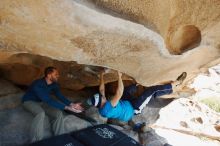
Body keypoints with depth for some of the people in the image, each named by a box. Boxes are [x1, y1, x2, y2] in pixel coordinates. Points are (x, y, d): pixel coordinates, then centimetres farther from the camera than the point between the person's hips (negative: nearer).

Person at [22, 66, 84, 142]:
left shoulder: (54, 84, -11)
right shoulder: (38, 84, -35)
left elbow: (60, 96, -13)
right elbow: (49, 100, -41)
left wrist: (72, 104, -30)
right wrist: (67, 108, -45)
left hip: (42, 102, 6)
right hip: (29, 101, -6)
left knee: (58, 113, -16)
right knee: (41, 114, -38)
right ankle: (36, 142, -24)